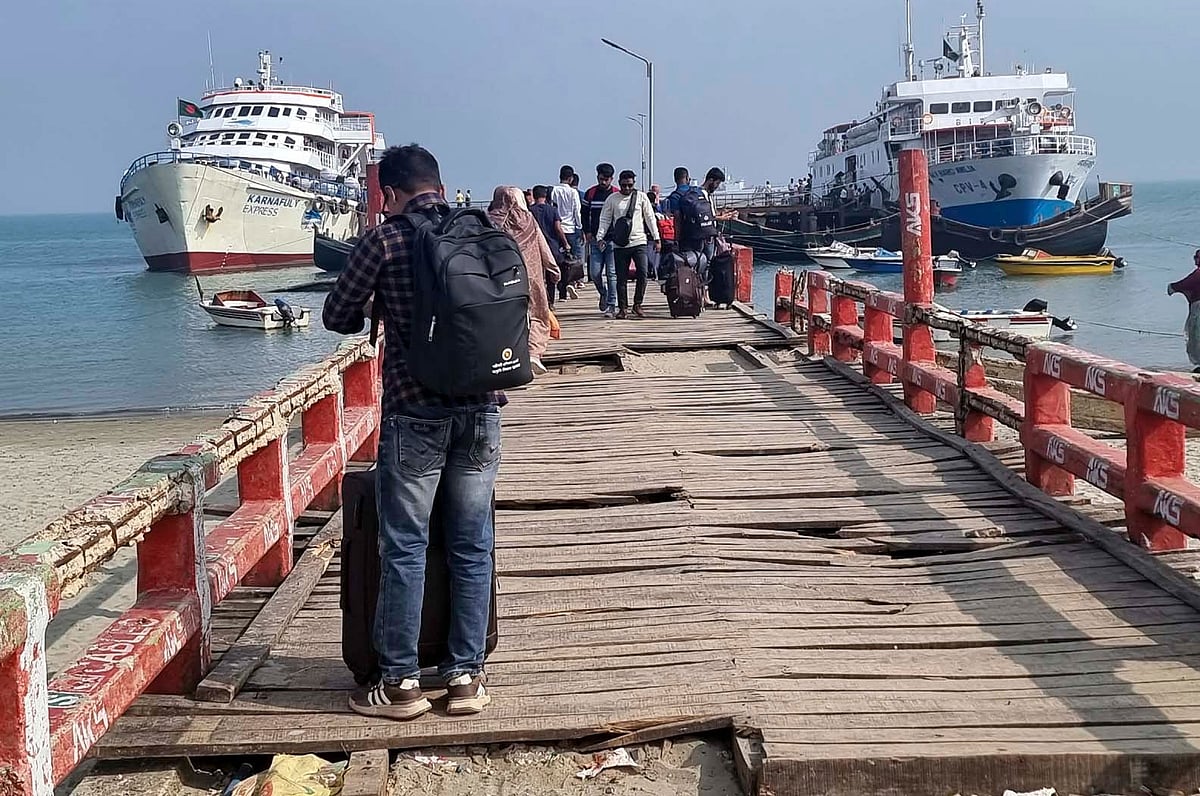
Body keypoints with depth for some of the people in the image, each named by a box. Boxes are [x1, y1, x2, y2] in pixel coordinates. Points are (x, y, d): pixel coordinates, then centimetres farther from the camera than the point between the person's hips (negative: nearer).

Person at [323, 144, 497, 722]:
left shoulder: (385, 240, -5)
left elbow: (337, 317, 2)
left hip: (415, 413, -4)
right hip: (481, 412, 4)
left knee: (404, 548, 5)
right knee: (472, 545, 10)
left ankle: (400, 683, 10)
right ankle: (467, 674, 16)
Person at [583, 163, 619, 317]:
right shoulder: (590, 193, 8)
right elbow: (584, 214, 16)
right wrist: (587, 232, 5)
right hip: (595, 239, 2)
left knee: (612, 273, -5)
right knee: (595, 273, -1)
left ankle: (611, 305, -1)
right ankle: (603, 293, 28)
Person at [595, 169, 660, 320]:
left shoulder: (641, 197, 6)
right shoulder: (612, 199, 5)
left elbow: (650, 218, 9)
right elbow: (604, 220, 7)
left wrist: (656, 239, 6)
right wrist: (600, 237, -6)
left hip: (639, 242, 0)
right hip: (619, 244, 0)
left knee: (642, 273, -11)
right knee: (621, 277, 2)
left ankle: (637, 304, 3)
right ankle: (623, 308, 9)